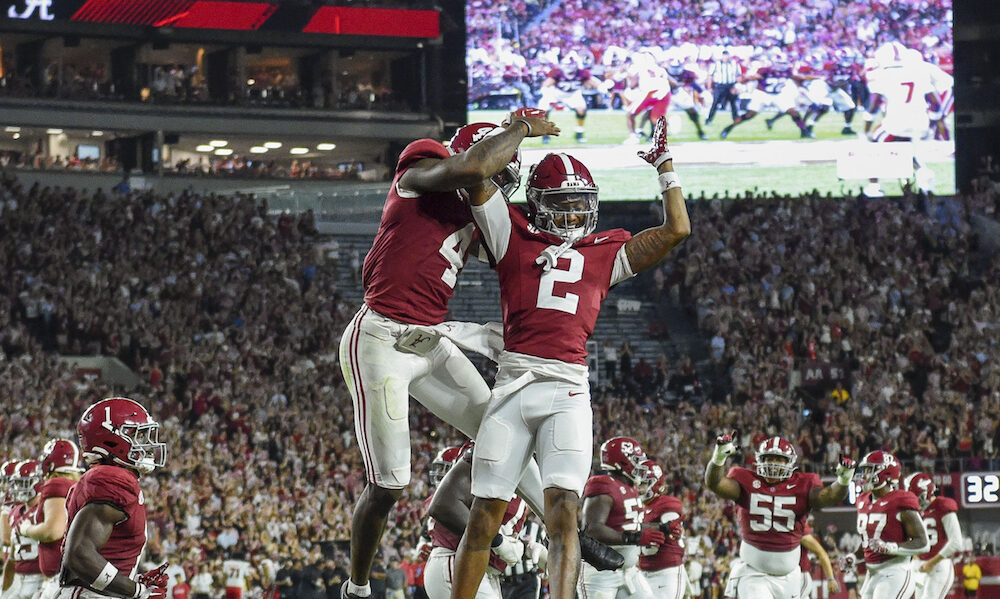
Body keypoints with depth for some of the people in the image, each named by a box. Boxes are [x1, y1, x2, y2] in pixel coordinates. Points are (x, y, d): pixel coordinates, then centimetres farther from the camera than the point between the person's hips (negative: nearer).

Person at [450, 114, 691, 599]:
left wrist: (664, 165, 22)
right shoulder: (514, 238, 13)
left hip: (569, 390, 1)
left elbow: (677, 229, 18)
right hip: (514, 382, -1)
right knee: (484, 517, 2)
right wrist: (518, 129, 15)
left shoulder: (605, 253, 18)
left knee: (563, 512, -14)